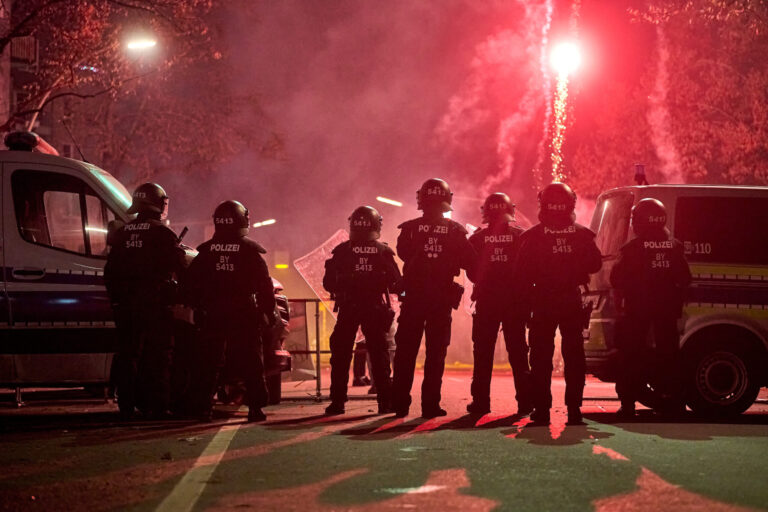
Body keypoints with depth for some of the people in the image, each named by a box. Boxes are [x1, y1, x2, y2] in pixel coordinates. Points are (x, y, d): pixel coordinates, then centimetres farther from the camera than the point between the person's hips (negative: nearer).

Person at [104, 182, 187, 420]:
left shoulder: (121, 234, 10)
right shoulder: (163, 233, -7)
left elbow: (110, 272, 14)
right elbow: (180, 268, -6)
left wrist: (115, 297, 22)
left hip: (125, 304, 5)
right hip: (156, 302, -5)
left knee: (127, 355, 8)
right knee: (158, 356, 0)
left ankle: (126, 406, 8)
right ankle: (158, 406, -2)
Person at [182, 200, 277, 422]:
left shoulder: (206, 250, 4)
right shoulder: (249, 250, -5)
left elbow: (190, 283, 8)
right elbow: (265, 285, -5)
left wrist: (198, 308, 18)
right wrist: (269, 312, 3)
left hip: (212, 314, 3)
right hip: (244, 314, -3)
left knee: (210, 362, 8)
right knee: (251, 363, 3)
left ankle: (203, 407, 4)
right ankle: (255, 408, -1)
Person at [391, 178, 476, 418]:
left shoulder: (410, 228, -4)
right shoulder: (455, 231, -4)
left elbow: (403, 253, 1)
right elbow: (469, 262, -3)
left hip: (413, 297, 0)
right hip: (442, 299, 0)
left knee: (405, 352, 7)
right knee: (435, 353, 4)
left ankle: (400, 403, 4)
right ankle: (430, 404, 0)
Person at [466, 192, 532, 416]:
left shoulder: (477, 238, -1)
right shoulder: (520, 236, -3)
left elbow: (471, 273, 3)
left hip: (486, 302, 0)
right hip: (515, 303, 0)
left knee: (483, 355, 5)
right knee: (518, 353, 4)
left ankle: (480, 401, 1)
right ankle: (525, 401, 0)